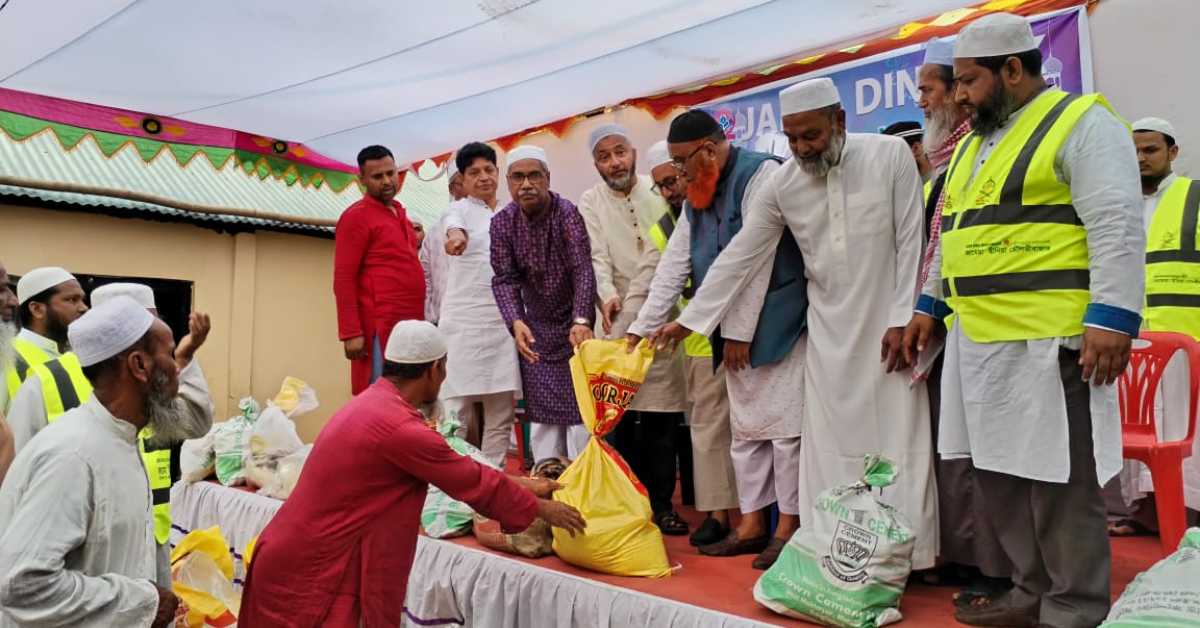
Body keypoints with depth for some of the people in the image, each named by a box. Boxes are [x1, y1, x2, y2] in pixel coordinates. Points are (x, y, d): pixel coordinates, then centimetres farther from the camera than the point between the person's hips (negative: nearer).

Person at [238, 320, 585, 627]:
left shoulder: (376, 402, 5)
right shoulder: (400, 428, -24)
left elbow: (459, 468, 13)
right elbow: (473, 483, -12)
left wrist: (519, 483, 19)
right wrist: (542, 509, 2)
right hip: (308, 571, -9)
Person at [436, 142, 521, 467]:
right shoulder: (459, 208, 2)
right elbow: (452, 222, -23)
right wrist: (456, 234, -47)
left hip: (504, 321, 4)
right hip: (465, 320, -4)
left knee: (501, 415, 7)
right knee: (456, 413, -6)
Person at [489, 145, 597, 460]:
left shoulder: (567, 213, -17)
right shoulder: (502, 222, -5)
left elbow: (582, 270, -26)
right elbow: (504, 279, -11)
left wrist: (581, 321, -40)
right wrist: (516, 322, -29)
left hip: (576, 323, -4)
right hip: (536, 329, 4)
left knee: (581, 407, -1)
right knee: (540, 411, 10)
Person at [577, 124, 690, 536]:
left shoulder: (657, 192, 3)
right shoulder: (590, 203, 6)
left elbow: (657, 256, -3)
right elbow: (597, 258, -6)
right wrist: (608, 296, -25)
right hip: (618, 318, 0)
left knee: (662, 417, -1)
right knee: (623, 417, -1)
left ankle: (661, 503, 8)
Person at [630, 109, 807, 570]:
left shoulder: (760, 173, -12)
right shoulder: (697, 197, 13)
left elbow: (756, 259, -17)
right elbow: (673, 267, 12)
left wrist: (741, 332, -16)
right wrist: (641, 328, 7)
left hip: (774, 323, -8)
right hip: (734, 331, 8)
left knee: (782, 424, -3)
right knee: (744, 428, 11)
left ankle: (789, 528, 8)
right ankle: (751, 525, 20)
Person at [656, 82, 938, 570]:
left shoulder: (890, 154, -8)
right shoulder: (781, 184, -2)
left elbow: (910, 240, -7)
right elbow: (739, 255, 2)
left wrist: (904, 320, -9)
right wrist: (689, 320, 2)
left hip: (889, 326, -2)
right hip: (829, 333, 3)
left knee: (900, 443, 0)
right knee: (830, 448, 4)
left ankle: (909, 556, 12)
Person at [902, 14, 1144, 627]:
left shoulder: (1080, 123, -4)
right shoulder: (974, 144, 20)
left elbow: (1117, 227, -14)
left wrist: (1112, 317, -20)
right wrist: (928, 305, 21)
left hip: (1048, 341, -8)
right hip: (978, 342, 8)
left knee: (1059, 480, 0)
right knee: (999, 472, 13)